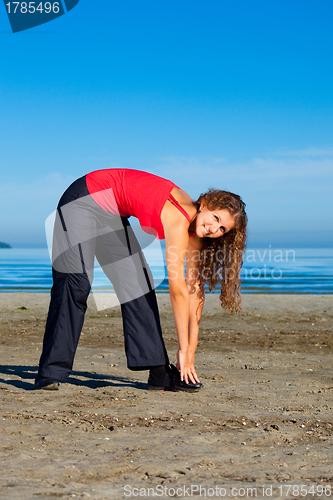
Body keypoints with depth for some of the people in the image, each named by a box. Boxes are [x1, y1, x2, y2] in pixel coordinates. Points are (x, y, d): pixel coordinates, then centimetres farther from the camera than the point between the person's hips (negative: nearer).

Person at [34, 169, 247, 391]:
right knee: (76, 283, -19)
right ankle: (50, 375, -18)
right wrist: (183, 349, -24)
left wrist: (191, 350, -7)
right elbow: (177, 289, -30)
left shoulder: (194, 230, -7)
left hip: (112, 214, 8)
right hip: (85, 199, -8)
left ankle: (159, 372, 3)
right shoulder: (179, 217, -31)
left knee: (138, 285, 1)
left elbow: (195, 289, -5)